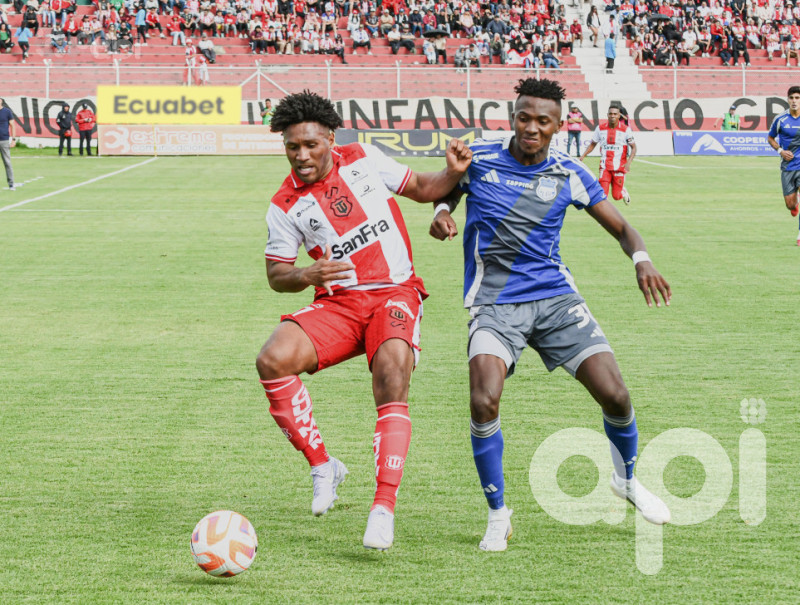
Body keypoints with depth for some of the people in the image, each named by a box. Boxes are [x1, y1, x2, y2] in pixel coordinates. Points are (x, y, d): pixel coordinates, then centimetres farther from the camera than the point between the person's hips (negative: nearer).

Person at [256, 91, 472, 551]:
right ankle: (322, 466, -6)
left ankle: (385, 508, -26)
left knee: (392, 383, -27)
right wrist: (306, 276, -16)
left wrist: (454, 173, -5)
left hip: (395, 293, -1)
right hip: (337, 304, 1)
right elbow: (277, 275, 6)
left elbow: (421, 188, 16)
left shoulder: (363, 159, 4)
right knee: (272, 361, -24)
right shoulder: (285, 206, 1)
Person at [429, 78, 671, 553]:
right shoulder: (478, 159, -2)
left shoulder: (569, 175, 0)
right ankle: (498, 514, -2)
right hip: (494, 304, -2)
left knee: (615, 395, -7)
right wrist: (442, 212, -9)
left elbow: (621, 227, 4)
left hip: (555, 297, 2)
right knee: (484, 403, -24)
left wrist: (642, 260, -17)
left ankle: (628, 479, 26)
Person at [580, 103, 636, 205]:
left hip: (619, 166, -2)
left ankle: (624, 192, 38)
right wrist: (583, 156, 0)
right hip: (605, 166, 2)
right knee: (603, 193, -14)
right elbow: (593, 144, 14)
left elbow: (633, 148, -3)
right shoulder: (601, 128, 1)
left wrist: (628, 162, -19)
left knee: (616, 196, 3)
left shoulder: (626, 129, -6)